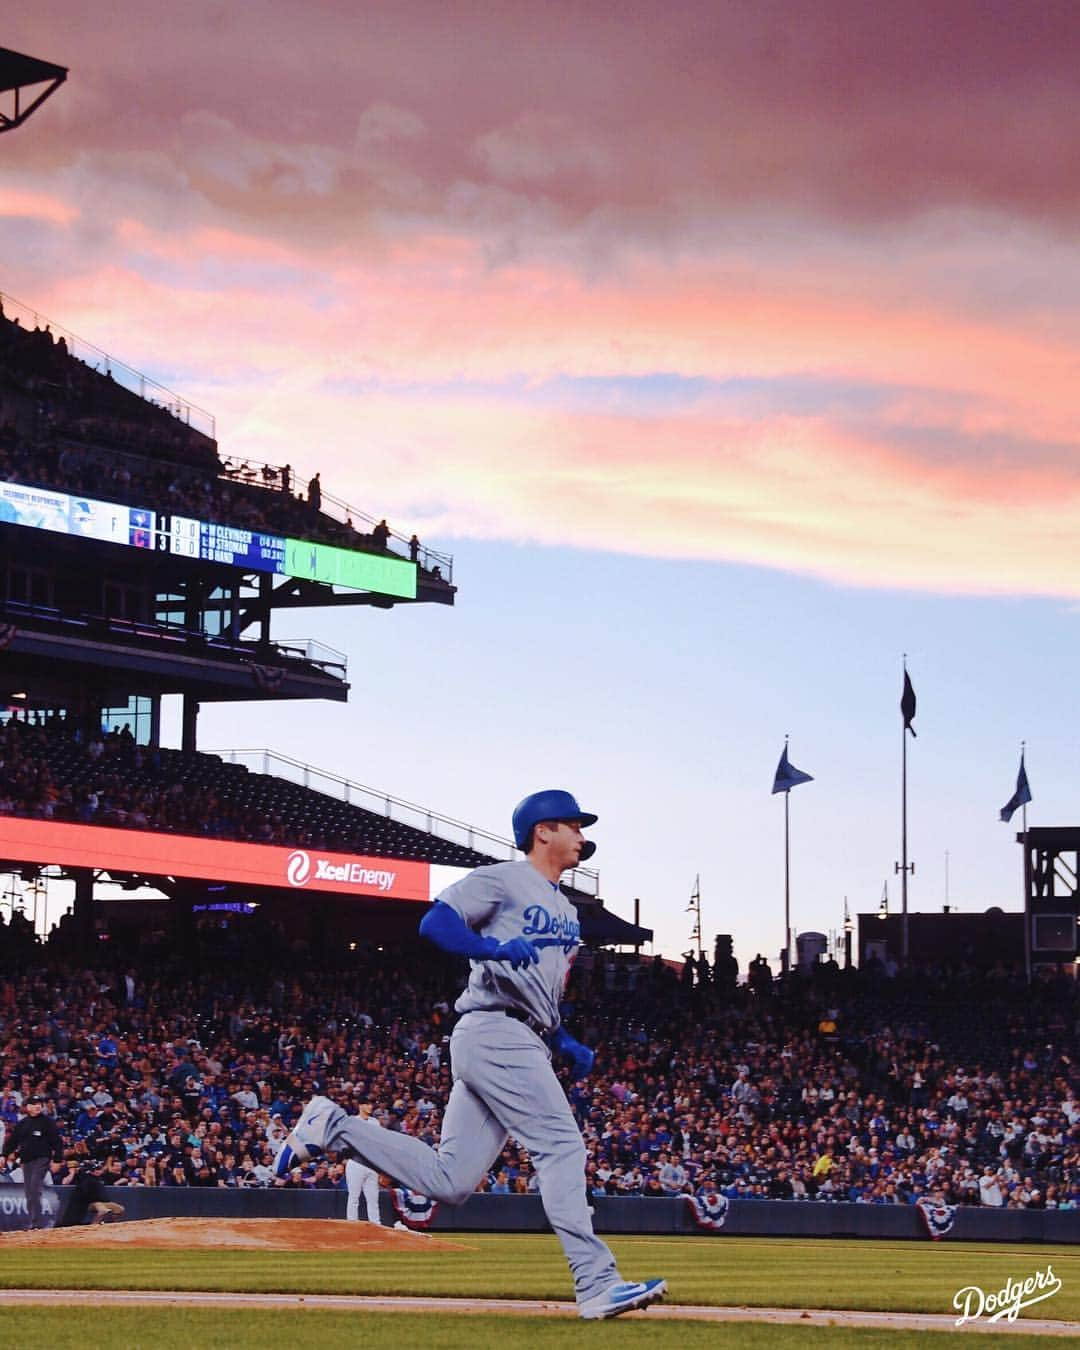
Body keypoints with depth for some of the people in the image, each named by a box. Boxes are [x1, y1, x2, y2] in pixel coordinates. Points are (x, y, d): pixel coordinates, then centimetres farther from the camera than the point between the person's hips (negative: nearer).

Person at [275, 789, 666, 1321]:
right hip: (494, 1032, -9)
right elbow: (435, 922, -12)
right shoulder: (501, 881, -1)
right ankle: (596, 1284, -23)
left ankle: (333, 1126, 11)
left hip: (523, 1046, 9)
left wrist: (566, 1044, 16)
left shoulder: (566, 913, 26)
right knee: (561, 1146, -18)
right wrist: (496, 948, -26)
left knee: (449, 1181, 2)